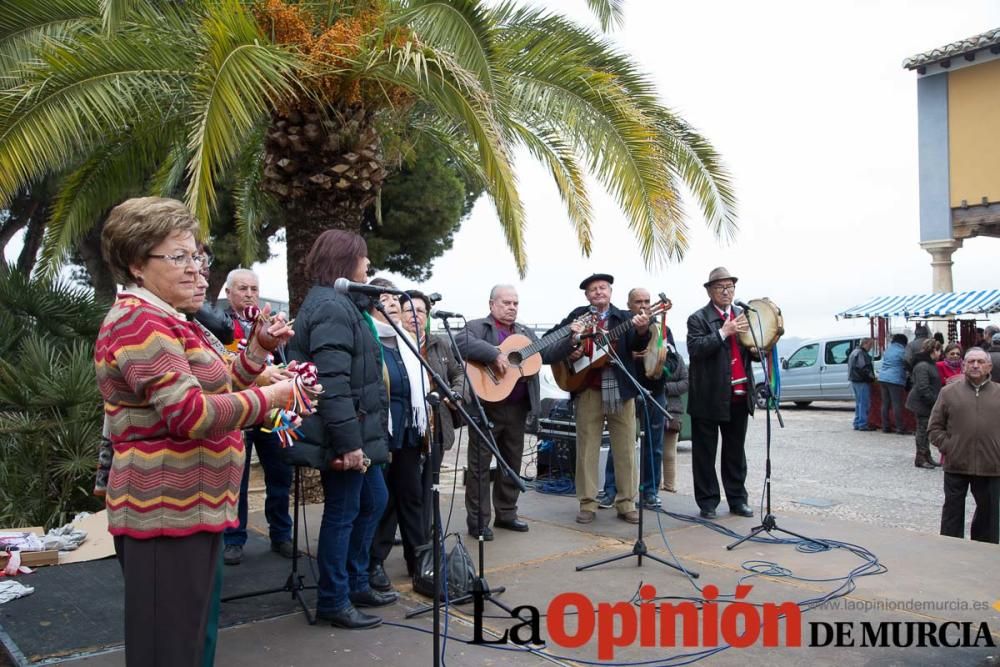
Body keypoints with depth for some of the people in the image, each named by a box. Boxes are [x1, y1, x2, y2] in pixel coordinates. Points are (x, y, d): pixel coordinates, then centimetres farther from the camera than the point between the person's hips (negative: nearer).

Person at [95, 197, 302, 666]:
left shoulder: (164, 321, 18)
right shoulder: (141, 321, -17)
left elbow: (212, 390, 18)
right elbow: (192, 413, -26)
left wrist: (259, 349, 6)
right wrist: (268, 397, -17)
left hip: (188, 506, 11)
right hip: (168, 510, -11)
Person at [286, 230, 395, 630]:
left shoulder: (343, 303, 17)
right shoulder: (331, 307, -18)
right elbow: (332, 383, -26)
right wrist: (348, 442, -27)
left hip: (361, 431, 11)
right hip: (346, 436, -11)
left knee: (373, 502, 19)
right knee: (342, 514, 1)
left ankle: (356, 584, 32)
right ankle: (333, 602, 16)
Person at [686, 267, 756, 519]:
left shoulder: (742, 316, 13)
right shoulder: (698, 319, -3)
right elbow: (695, 349, -17)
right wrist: (723, 332, -21)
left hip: (739, 395, 5)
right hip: (710, 396, -5)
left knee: (735, 451, 13)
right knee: (705, 453, 3)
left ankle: (737, 499, 22)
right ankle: (708, 502, 12)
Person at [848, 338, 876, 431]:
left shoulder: (854, 352, 18)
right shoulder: (861, 353, -15)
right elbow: (864, 368, -21)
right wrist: (872, 377, -8)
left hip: (854, 381, 10)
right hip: (862, 382, -10)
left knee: (859, 403, 15)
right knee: (864, 403, -6)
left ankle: (857, 424, 18)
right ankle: (863, 424, -6)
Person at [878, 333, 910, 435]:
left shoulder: (887, 350, 15)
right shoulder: (902, 351, -6)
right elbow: (907, 365, -2)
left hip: (882, 378, 7)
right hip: (895, 380, -7)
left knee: (885, 403, 9)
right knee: (897, 404, -6)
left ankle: (885, 427, 11)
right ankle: (900, 428, -4)